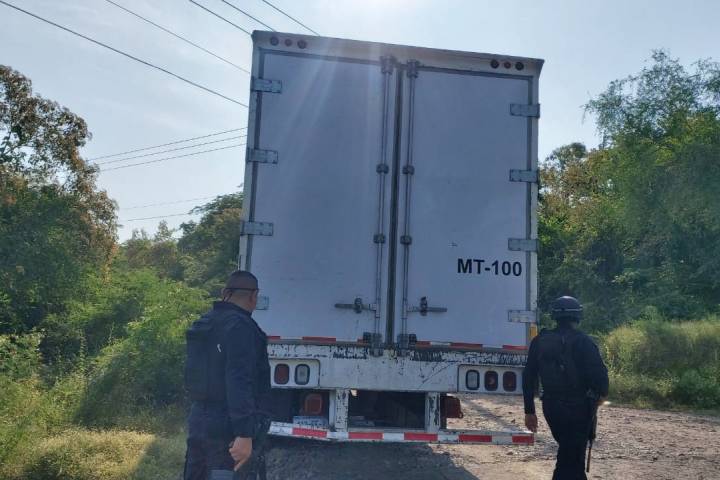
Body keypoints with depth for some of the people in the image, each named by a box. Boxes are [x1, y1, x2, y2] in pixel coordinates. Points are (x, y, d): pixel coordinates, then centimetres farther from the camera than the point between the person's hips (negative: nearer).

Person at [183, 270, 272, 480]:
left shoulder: (204, 324, 13)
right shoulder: (240, 326, -16)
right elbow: (239, 383, -24)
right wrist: (245, 434, -27)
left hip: (198, 420, 9)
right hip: (226, 428, -9)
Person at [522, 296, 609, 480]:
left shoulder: (540, 341, 5)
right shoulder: (582, 341, -11)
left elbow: (528, 377, 5)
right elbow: (599, 372, -19)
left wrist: (529, 411, 11)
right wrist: (601, 393, 3)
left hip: (551, 407, 5)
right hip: (578, 408, -5)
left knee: (567, 451, 25)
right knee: (572, 458, 1)